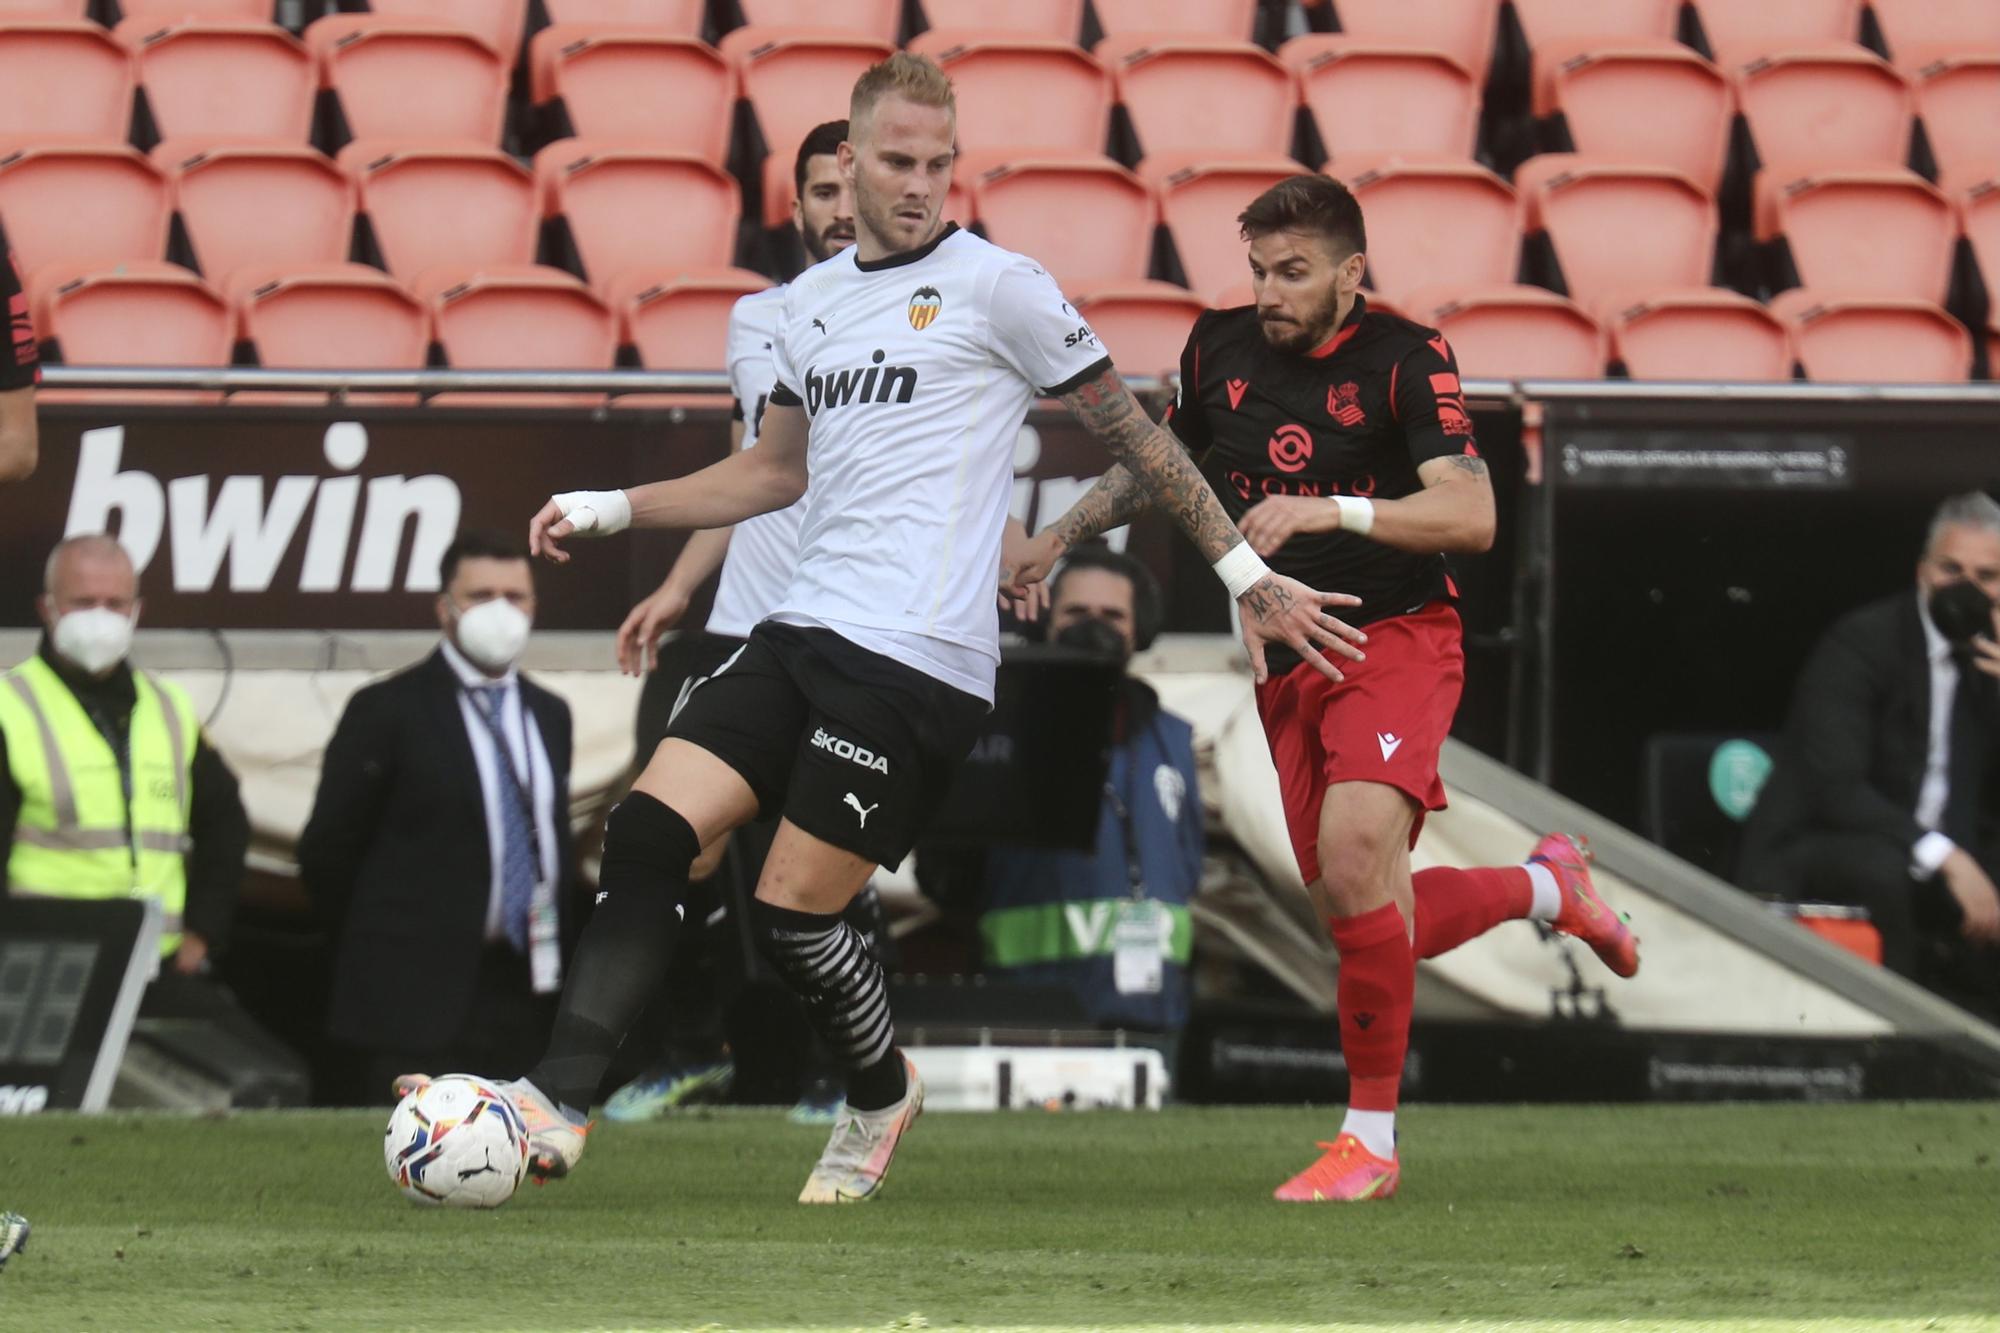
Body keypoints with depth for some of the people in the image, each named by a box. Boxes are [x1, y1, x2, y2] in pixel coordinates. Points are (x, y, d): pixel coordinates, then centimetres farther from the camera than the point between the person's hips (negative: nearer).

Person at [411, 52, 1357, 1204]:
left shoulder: (996, 286, -3)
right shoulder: (813, 302, 17)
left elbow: (1133, 433, 3)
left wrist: (1247, 571, 2)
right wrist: (609, 509, 23)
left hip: (917, 660, -7)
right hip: (803, 633, 7)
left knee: (793, 912, -8)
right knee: (650, 829, -9)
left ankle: (882, 1096, 20)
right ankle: (557, 1107, -12)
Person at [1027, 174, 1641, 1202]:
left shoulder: (1405, 359, -11)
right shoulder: (1219, 348, 5)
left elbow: (1471, 516, -22)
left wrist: (1332, 509, -33)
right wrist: (1060, 534, 15)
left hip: (1397, 639, -6)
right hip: (1288, 666, 6)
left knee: (1353, 857, -28)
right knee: (1365, 922, 3)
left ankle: (1370, 1138, -16)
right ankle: (1548, 886, 34)